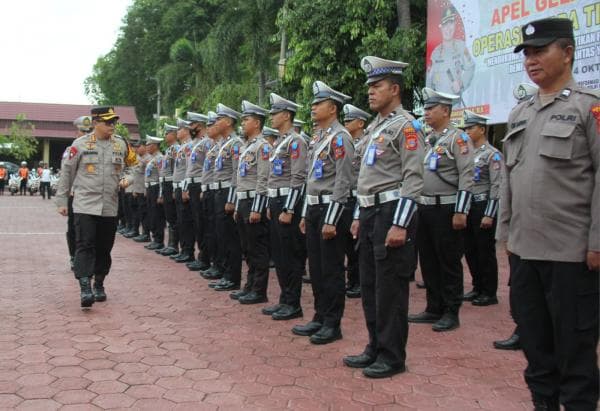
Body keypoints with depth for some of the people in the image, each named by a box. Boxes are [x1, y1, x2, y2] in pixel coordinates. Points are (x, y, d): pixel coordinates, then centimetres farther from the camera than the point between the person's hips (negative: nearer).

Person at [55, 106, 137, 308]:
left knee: (104, 248, 10)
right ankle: (85, 288, -15)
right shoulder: (80, 144, -3)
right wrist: (61, 201, 4)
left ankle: (99, 284, 26)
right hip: (85, 205, -3)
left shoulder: (121, 144, 5)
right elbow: (66, 172, 3)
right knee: (85, 245, -12)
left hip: (110, 207, 3)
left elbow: (133, 165, 23)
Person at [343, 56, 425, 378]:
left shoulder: (405, 125, -10)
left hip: (391, 213, -9)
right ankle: (375, 349, 25)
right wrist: (359, 216, 20)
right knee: (369, 286, 13)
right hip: (370, 213, 9)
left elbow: (413, 179, -17)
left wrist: (400, 225, -22)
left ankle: (392, 357, 9)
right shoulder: (375, 127, 18)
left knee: (390, 288, -2)